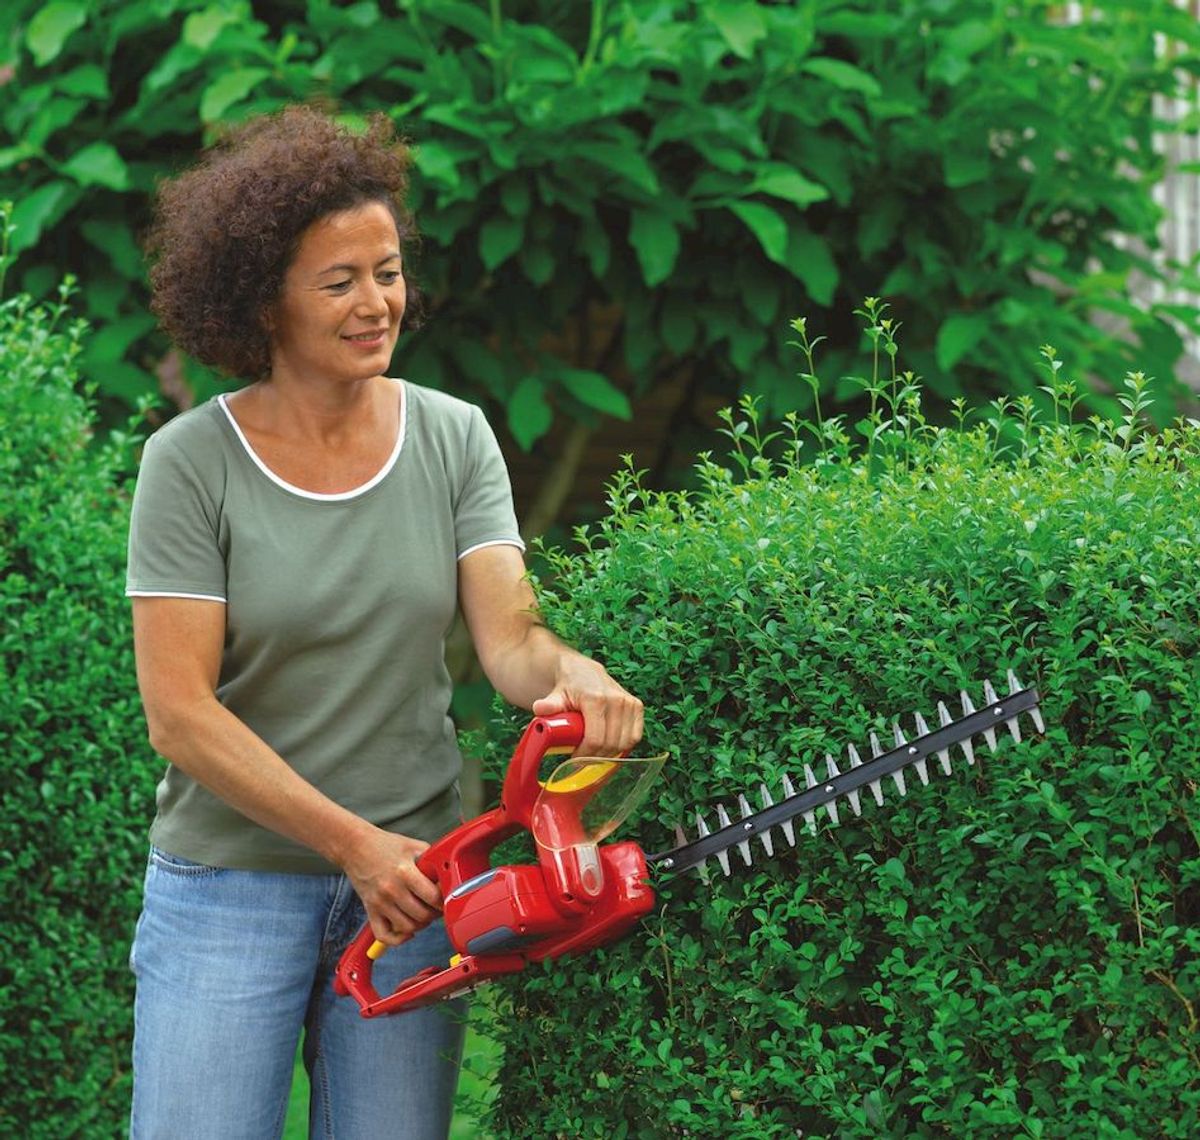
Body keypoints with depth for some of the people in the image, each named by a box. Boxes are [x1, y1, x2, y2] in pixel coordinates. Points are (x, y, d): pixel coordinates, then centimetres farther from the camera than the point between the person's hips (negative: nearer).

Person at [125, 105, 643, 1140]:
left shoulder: (454, 440, 2)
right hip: (231, 888, -3)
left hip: (410, 882, 3)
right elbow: (178, 712, -12)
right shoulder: (193, 462, -8)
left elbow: (508, 638, -8)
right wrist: (351, 842, -18)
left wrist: (572, 675, -32)